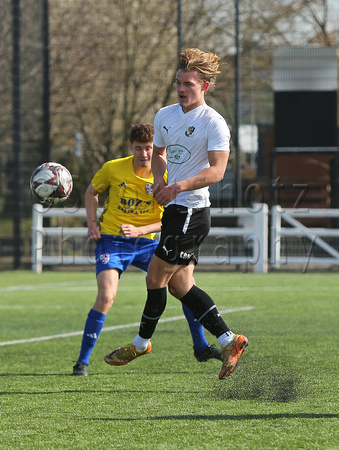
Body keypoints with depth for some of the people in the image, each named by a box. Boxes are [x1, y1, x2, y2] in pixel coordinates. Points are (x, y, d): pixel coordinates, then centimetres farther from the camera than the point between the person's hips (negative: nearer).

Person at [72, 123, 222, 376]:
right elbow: (92, 192, 11)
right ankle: (82, 361, -15)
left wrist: (138, 231, -20)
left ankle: (201, 348, 15)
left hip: (146, 242, 3)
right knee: (106, 297, -24)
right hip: (112, 241, -3)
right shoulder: (113, 169, -9)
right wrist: (92, 225, -2)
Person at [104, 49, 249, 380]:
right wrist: (159, 178, 4)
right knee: (180, 285, 6)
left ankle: (141, 343, 13)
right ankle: (228, 341, 9)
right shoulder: (165, 116, 11)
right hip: (173, 210, 8)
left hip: (191, 212, -8)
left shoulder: (214, 123, -12)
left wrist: (180, 186, -30)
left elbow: (217, 170, -19)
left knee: (155, 278, -3)